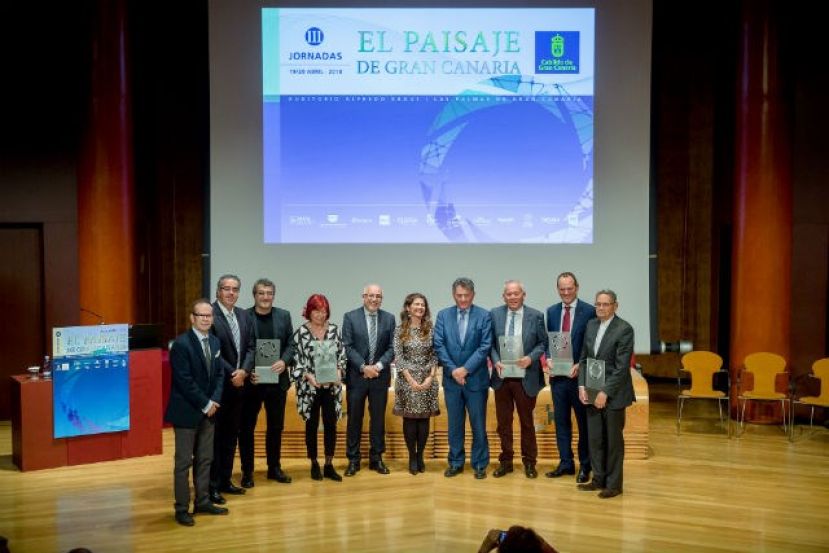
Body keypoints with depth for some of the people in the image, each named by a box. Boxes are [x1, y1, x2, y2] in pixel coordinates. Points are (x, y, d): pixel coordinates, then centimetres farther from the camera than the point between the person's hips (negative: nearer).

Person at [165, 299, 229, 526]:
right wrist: (205, 404, -16)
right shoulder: (181, 344, -16)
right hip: (186, 411, -7)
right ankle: (181, 509, 9)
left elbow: (219, 373, 10)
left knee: (205, 459, 13)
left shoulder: (214, 342, 8)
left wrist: (214, 401, -5)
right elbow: (185, 381, -20)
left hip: (209, 410, 7)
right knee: (183, 462, 1)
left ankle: (202, 502, 23)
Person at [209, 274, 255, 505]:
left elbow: (250, 347, 9)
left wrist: (243, 371, -8)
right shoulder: (210, 314, -12)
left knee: (231, 434, 14)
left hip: (238, 384, 7)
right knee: (214, 436, 0)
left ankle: (225, 481, 25)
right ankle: (212, 486, 8)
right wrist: (232, 374, -14)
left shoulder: (243, 315, 11)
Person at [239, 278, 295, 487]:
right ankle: (247, 471, 18)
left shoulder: (284, 316, 5)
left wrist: (284, 361, -14)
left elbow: (291, 344, 4)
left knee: (276, 426, 13)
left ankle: (274, 468, 27)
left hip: (277, 380, 3)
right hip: (251, 381, -3)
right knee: (247, 427, 6)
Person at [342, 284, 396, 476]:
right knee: (354, 419, 5)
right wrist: (363, 367, -15)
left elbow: (392, 348, 2)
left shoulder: (389, 318, 5)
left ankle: (376, 458, 18)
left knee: (378, 419, 8)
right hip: (356, 376, -2)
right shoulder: (350, 317, -1)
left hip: (380, 376, 2)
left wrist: (379, 366, -13)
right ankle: (353, 460, 14)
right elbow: (348, 347, -6)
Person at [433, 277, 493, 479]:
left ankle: (480, 464, 15)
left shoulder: (484, 316, -2)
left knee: (478, 424, 4)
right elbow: (439, 345, 0)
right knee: (454, 424, 9)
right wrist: (453, 370, -11)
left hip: (476, 379, -2)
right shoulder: (443, 315, 5)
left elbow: (485, 346, -8)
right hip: (451, 379, 2)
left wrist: (465, 369, -13)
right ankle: (456, 462, 20)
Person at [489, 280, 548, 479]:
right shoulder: (494, 314, 2)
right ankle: (506, 461, 23)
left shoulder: (536, 316, -3)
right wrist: (495, 361, -12)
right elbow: (490, 343, 4)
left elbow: (543, 343, 1)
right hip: (502, 376, 2)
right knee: (503, 422, 10)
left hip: (526, 377, -2)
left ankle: (529, 462, 22)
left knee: (527, 421, 9)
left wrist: (531, 358, -15)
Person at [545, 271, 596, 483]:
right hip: (557, 375, 4)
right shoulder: (551, 311, 8)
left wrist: (580, 366, -17)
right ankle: (566, 463, 22)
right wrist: (549, 359, -6)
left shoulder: (589, 311, -7)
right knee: (561, 421, 11)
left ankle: (585, 466, 17)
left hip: (579, 375, -4)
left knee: (584, 422, 6)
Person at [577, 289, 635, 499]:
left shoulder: (624, 329, -11)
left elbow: (622, 366, -15)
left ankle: (614, 484, 16)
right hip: (592, 392, 6)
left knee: (613, 440, 5)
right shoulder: (591, 325, 8)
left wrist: (606, 392, -17)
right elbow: (584, 359, 12)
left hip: (613, 393, -6)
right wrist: (582, 385, 0)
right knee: (594, 439, 10)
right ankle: (599, 479, 23)